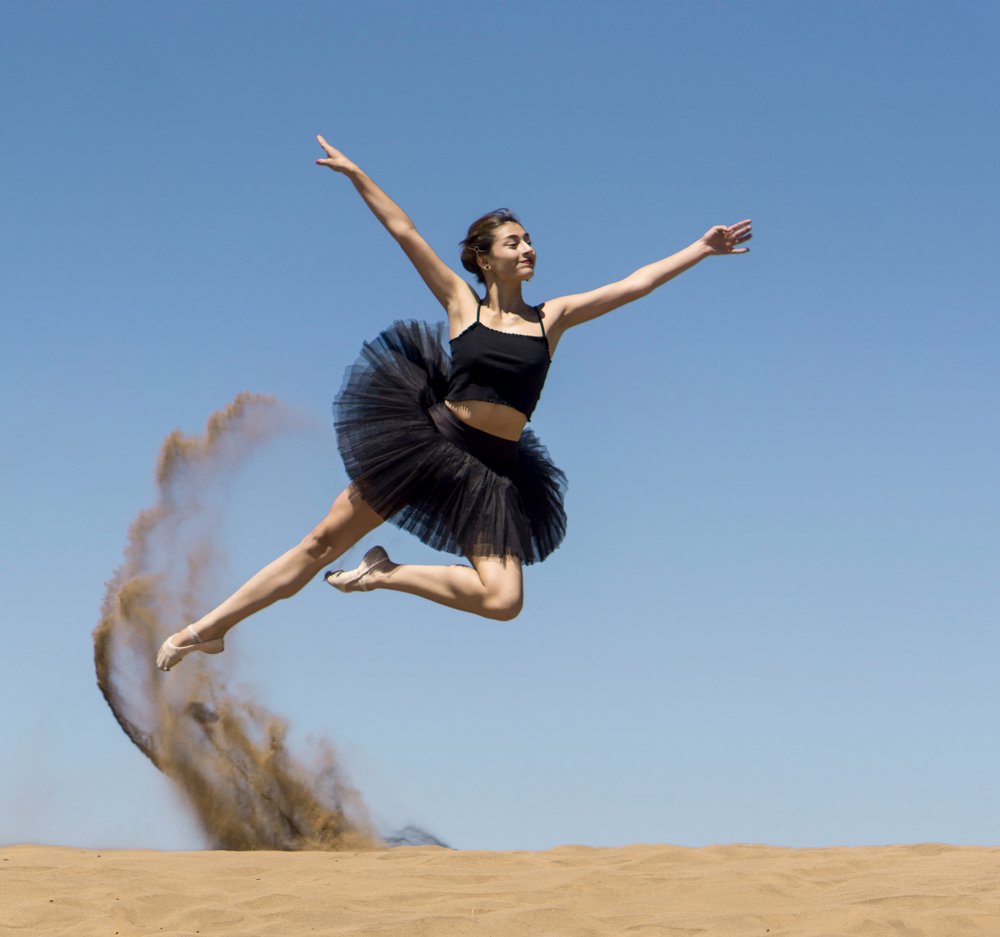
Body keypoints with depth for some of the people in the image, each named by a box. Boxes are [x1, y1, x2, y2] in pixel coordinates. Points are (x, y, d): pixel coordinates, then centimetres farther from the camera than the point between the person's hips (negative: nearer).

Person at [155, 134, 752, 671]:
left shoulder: (552, 317, 6)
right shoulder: (462, 303, 3)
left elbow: (634, 284, 6)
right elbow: (405, 233, 2)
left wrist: (702, 249, 5)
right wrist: (355, 174, 2)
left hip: (494, 471, 2)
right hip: (429, 443, -1)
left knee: (504, 601, -19)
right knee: (324, 542, -2)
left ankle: (388, 574, 0)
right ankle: (208, 628, 8)